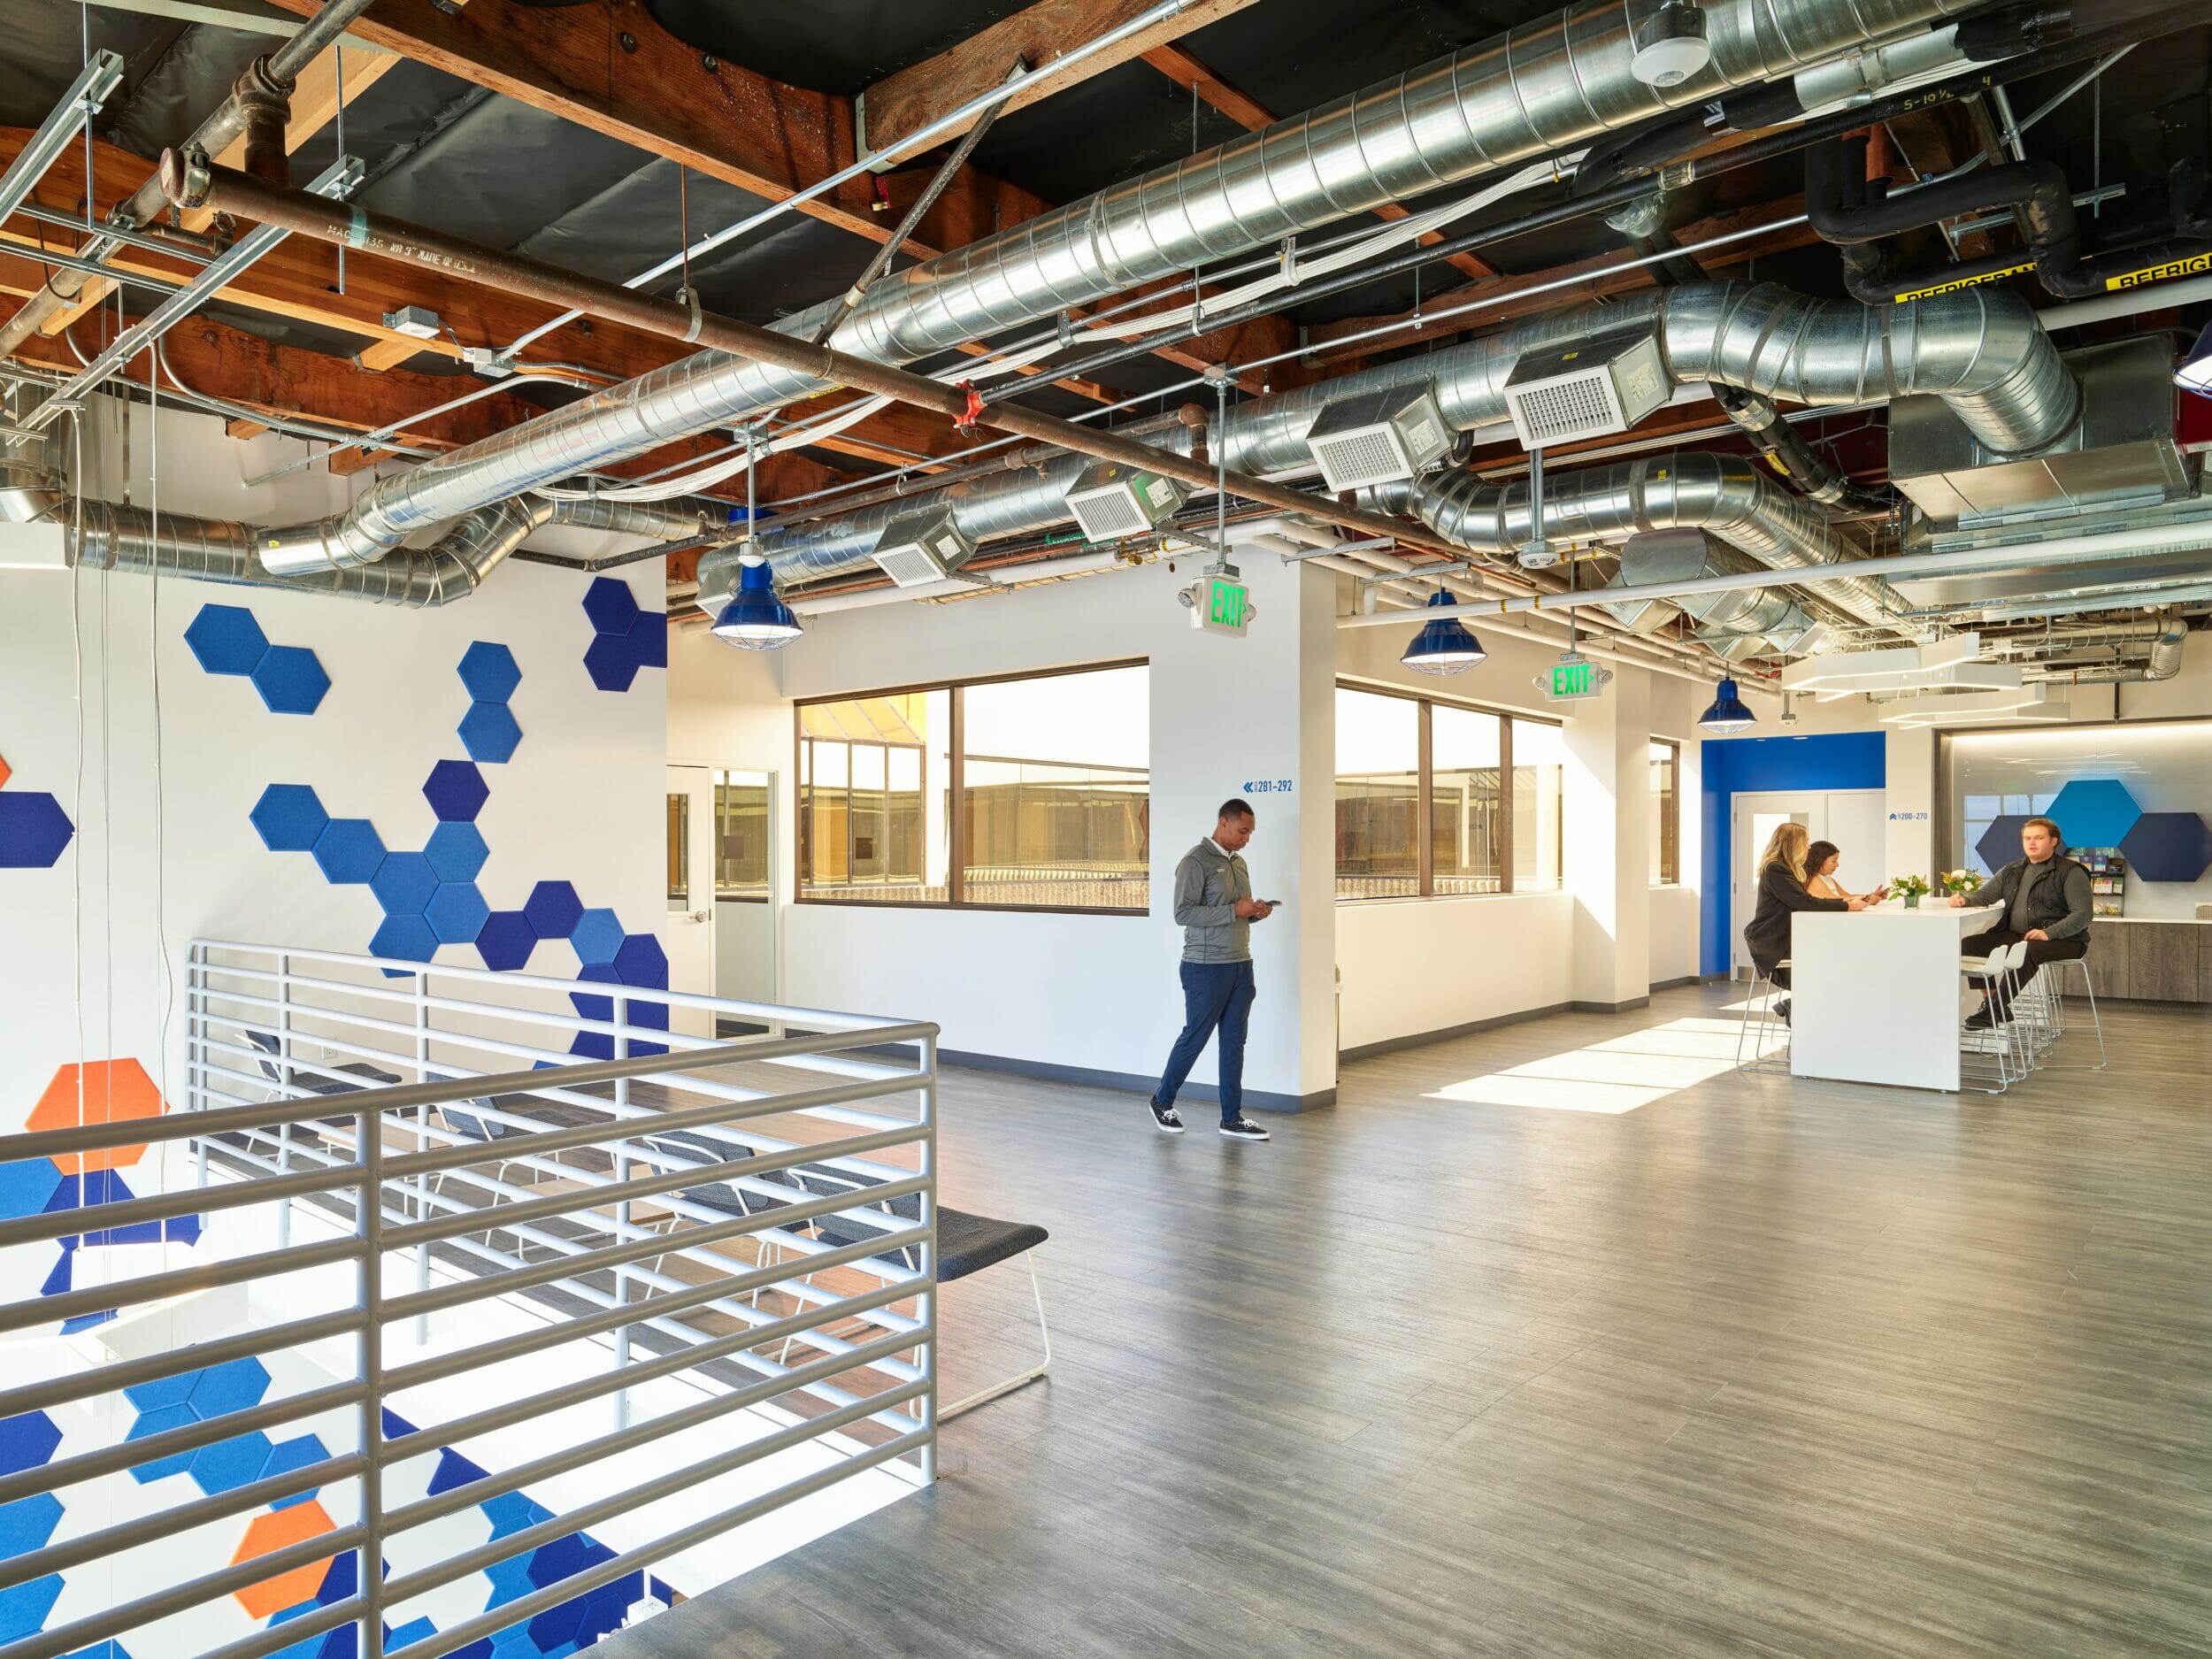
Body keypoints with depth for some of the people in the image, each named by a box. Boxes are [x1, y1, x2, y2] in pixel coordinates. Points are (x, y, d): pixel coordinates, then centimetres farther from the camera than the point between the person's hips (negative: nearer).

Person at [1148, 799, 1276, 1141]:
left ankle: (1232, 1117, 15)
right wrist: (1235, 911, -21)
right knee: (1195, 1036, 3)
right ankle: (1162, 1101, 22)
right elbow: (1183, 913, -19)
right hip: (1207, 967, -8)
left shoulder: (1239, 863, 14)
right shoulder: (1195, 862, -12)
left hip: (1241, 964, 8)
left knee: (1234, 1041, 9)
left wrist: (1256, 912, -1)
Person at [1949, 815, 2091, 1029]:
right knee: (1969, 943, -16)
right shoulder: (2012, 871, 18)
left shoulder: (2071, 872, -2)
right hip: (2014, 935, 6)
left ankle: (1997, 1009, -31)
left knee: (2025, 950, -38)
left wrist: (2049, 933, -25)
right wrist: (1964, 899, -7)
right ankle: (1991, 1001, -17)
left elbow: (2082, 915, -10)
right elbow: (1984, 895, 17)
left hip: (2061, 940, -6)